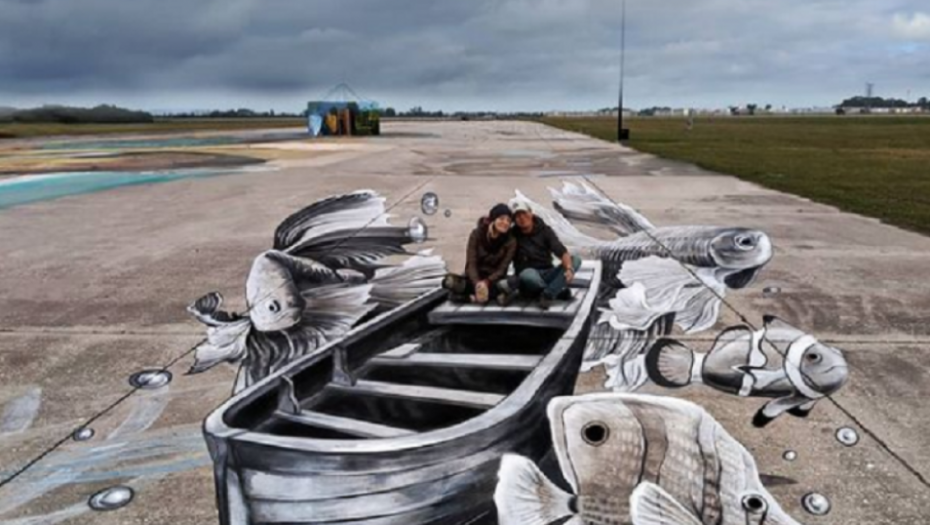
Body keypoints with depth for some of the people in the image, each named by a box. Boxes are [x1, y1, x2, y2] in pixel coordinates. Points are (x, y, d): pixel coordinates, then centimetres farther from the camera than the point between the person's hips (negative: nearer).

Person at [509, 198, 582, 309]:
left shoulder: (544, 230, 1)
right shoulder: (513, 235, 0)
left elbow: (562, 252, -12)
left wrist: (569, 268, -31)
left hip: (548, 274, 3)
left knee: (575, 260, -18)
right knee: (527, 275, -38)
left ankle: (548, 293, -31)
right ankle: (560, 291, -13)